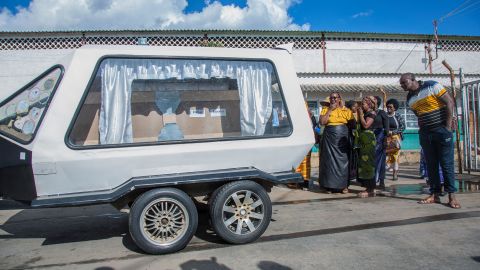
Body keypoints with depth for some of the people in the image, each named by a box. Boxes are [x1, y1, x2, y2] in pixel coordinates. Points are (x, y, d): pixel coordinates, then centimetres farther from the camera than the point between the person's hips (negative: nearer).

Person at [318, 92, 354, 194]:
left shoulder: (346, 110, 6)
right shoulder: (325, 109, 7)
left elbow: (352, 124, 5)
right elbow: (322, 122, -9)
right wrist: (330, 109, -8)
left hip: (342, 139, 0)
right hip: (329, 139, 0)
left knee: (343, 160, 3)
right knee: (330, 161, 1)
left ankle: (343, 185, 12)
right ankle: (330, 185, 9)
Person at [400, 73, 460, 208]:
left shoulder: (432, 86, -7)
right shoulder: (409, 98, 11)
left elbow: (449, 102, -10)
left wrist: (448, 125, -13)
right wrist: (421, 126, 0)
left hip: (441, 130, -6)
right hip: (425, 133, 6)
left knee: (447, 163, -3)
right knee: (431, 164, 5)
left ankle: (451, 195, 3)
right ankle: (435, 194, 11)